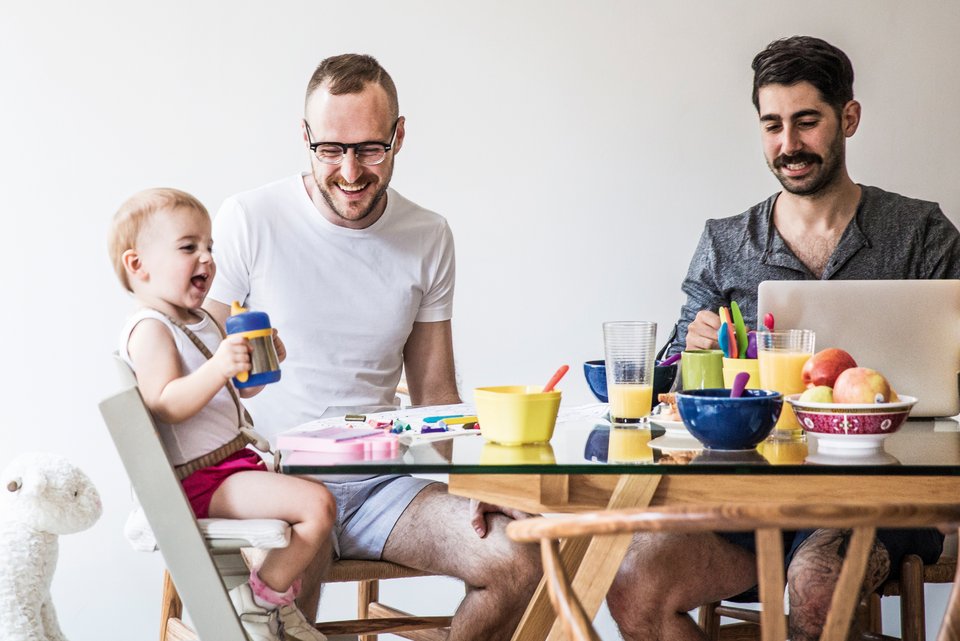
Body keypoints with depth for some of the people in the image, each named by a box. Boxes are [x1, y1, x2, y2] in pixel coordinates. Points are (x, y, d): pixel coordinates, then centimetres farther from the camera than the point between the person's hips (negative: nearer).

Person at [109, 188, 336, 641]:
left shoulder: (202, 323, 17)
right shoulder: (150, 330, -14)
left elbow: (239, 390, 25)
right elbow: (166, 404, -26)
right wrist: (218, 369, -39)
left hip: (236, 460, 11)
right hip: (200, 479, -11)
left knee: (317, 493, 22)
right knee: (317, 505, -24)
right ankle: (258, 603, -7)